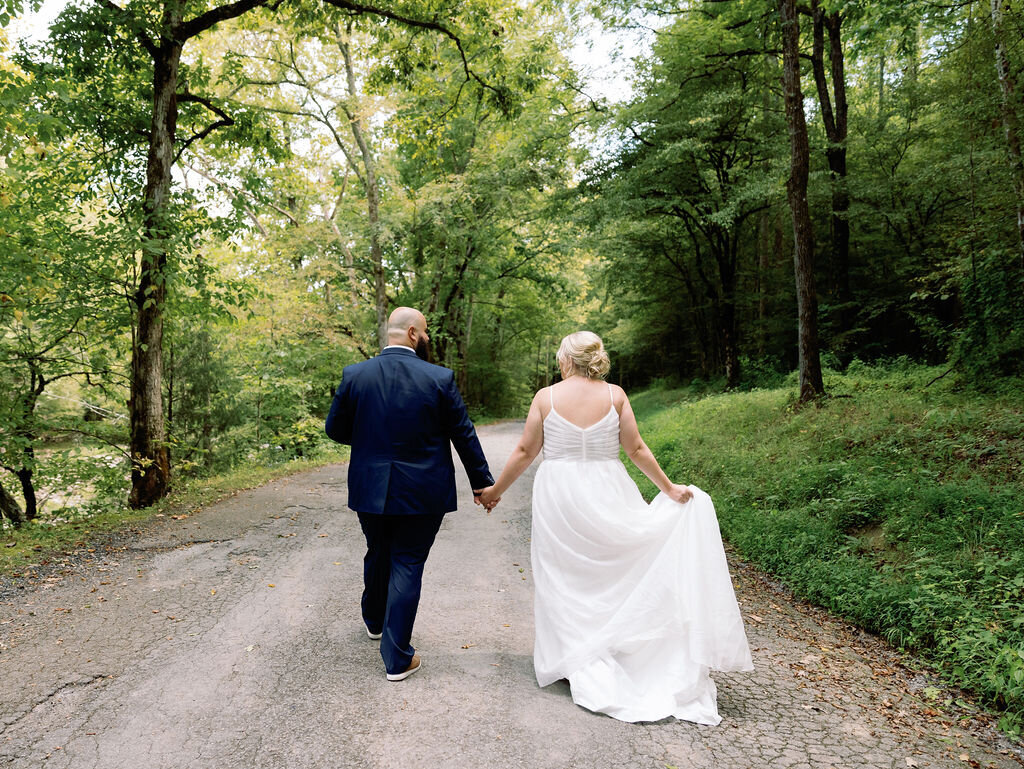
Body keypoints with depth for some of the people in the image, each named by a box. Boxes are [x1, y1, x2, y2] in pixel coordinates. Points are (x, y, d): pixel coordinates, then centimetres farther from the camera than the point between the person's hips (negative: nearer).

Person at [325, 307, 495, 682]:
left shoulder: (355, 375, -6)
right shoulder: (440, 379, -12)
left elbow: (335, 429, 2)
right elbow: (464, 435, -4)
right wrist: (482, 482, 7)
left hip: (371, 491, 3)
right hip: (422, 493, -3)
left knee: (377, 555, 24)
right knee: (407, 566, 8)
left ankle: (374, 620, 49)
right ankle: (398, 658, 14)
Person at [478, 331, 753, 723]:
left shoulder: (546, 396, -6)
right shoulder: (614, 395, -2)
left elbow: (525, 452, -1)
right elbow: (637, 450, 0)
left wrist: (495, 490, 12)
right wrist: (669, 488, 11)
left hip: (559, 496, -1)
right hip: (606, 494, 2)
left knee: (565, 580, 10)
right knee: (613, 575, 15)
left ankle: (580, 665, 15)